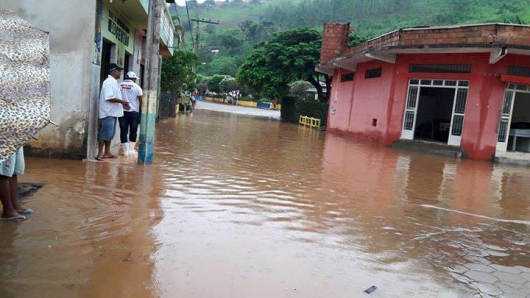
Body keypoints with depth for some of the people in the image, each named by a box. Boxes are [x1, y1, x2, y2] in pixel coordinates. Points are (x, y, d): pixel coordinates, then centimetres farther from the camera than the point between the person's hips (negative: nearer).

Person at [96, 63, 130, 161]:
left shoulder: (114, 82, 16)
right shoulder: (109, 82, -14)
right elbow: (109, 98, -23)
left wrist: (122, 104, 15)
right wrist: (122, 101, -17)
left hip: (113, 112, 10)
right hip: (108, 113, -10)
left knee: (110, 134, 13)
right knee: (104, 133, -7)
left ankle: (107, 153, 20)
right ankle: (100, 153, -2)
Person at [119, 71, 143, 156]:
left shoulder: (119, 85, 4)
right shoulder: (136, 87, -5)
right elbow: (141, 100, -5)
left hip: (122, 112, 2)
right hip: (133, 112, -2)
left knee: (124, 131, 5)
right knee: (133, 131, 11)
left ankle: (125, 151, 6)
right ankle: (131, 149, 12)